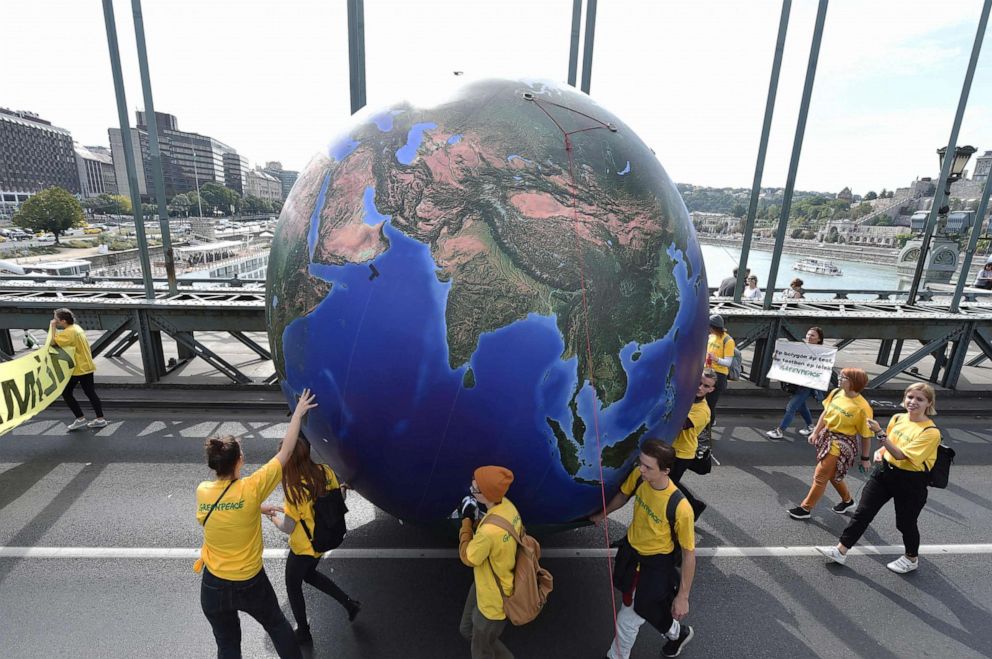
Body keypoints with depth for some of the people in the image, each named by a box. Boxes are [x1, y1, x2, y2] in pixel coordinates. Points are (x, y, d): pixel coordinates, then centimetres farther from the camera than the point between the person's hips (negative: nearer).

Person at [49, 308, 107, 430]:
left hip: (79, 368, -9)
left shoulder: (69, 332, -17)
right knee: (90, 393, 12)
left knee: (66, 393, 3)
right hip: (87, 366, 9)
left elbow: (53, 341, -23)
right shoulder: (76, 327, 10)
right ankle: (100, 419, 13)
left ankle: (80, 419, 6)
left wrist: (52, 327, -14)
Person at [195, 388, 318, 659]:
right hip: (251, 584, -3)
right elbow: (285, 452, -19)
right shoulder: (250, 489, -25)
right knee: (277, 625, 25)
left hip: (214, 587, 3)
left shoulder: (202, 491, -13)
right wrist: (298, 414, -12)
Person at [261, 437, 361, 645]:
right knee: (309, 574, 32)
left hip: (304, 546, -6)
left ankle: (303, 633, 40)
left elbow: (288, 527, -22)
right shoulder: (326, 471, -15)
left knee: (293, 586, 22)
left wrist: (270, 514, -3)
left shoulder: (295, 489, -31)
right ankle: (349, 604, 33)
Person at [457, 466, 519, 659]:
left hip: (494, 600, -8)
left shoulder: (490, 531, -41)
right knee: (467, 630, 30)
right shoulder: (507, 505, -17)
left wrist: (467, 519, -15)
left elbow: (467, 558, -21)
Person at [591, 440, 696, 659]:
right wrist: (602, 515, 21)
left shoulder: (680, 508, -35)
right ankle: (677, 633, 53)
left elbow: (689, 554, -20)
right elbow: (623, 495, 4)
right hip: (630, 549, 5)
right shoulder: (638, 476, -20)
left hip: (655, 564, -5)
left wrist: (683, 596, -12)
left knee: (627, 620, 5)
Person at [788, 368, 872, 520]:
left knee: (820, 476, 2)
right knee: (832, 474, 24)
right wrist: (815, 433, 11)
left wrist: (865, 458, -4)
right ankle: (847, 500, 48)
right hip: (826, 436, 7)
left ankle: (805, 508, 16)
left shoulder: (862, 407, -22)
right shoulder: (836, 393, -5)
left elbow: (866, 436, -12)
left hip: (841, 444, -7)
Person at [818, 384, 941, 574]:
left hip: (910, 481, -5)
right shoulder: (897, 418, 0)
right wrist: (879, 451, -3)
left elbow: (901, 455, -26)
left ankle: (912, 559, 42)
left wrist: (880, 433, -34)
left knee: (905, 522, 14)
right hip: (884, 471, 5)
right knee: (862, 512, 6)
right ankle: (841, 551, 12)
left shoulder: (931, 431, -19)